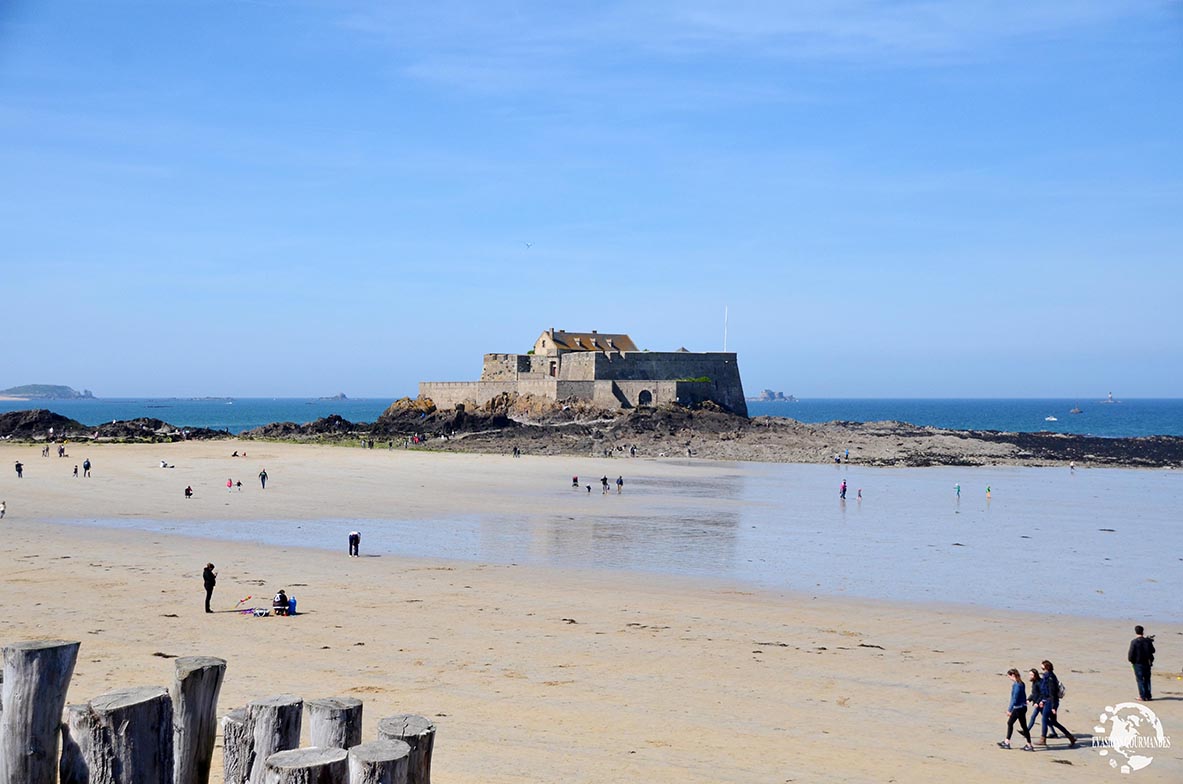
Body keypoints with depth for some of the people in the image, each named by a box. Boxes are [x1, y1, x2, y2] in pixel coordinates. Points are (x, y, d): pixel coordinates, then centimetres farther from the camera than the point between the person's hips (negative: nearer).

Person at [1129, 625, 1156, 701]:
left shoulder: (1134, 642, -14)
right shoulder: (1148, 641, -4)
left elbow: (1131, 653, -15)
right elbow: (1153, 651, 7)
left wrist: (1130, 660, 3)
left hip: (1138, 663, -3)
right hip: (1147, 663, 4)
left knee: (1140, 680, 2)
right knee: (1147, 679, 15)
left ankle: (1143, 697, 1)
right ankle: (1148, 696, 18)